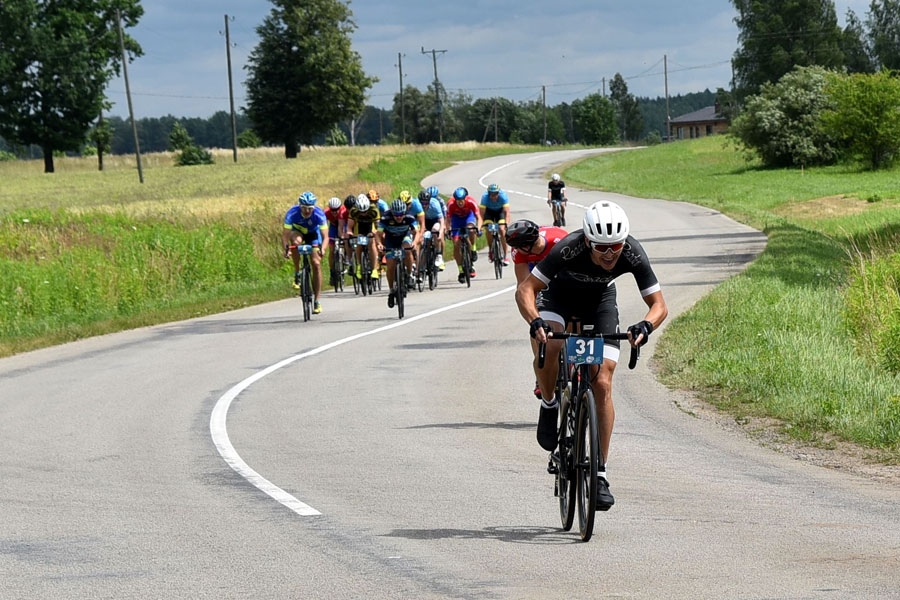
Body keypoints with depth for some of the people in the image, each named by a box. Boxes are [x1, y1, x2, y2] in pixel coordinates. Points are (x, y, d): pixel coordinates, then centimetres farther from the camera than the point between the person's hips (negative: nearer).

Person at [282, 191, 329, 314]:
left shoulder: (319, 214, -33)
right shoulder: (292, 213, -33)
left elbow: (325, 236, -37)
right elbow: (285, 234, -34)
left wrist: (323, 249, -56)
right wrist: (286, 248, -52)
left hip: (313, 234, 0)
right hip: (297, 231, 0)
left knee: (316, 264, -12)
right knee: (296, 241, -37)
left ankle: (316, 301, -3)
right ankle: (297, 273, -17)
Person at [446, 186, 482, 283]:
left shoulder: (471, 202, -32)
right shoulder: (451, 205, -31)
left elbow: (478, 217, -29)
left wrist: (478, 228, -46)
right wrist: (448, 230, -41)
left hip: (468, 215, -1)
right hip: (457, 218, 1)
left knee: (471, 229, -37)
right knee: (456, 245, -10)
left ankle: (473, 250, -12)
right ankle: (461, 271, 0)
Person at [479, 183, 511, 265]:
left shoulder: (503, 196, -34)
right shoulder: (485, 197, -33)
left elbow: (506, 212, -36)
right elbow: (481, 213, -34)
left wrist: (506, 224, -50)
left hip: (500, 210, -1)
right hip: (489, 211, 1)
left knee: (502, 230, -19)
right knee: (488, 230, -19)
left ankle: (505, 255, -14)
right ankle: (491, 250, 5)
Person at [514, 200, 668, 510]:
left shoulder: (633, 254, -32)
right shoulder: (568, 249, -37)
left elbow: (659, 304, -25)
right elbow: (525, 289, -33)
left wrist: (645, 326, -47)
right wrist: (535, 321, -52)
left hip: (600, 299, 1)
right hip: (560, 294, -1)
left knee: (602, 385, -11)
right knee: (548, 346, -34)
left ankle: (601, 473, -4)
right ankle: (549, 405, -3)